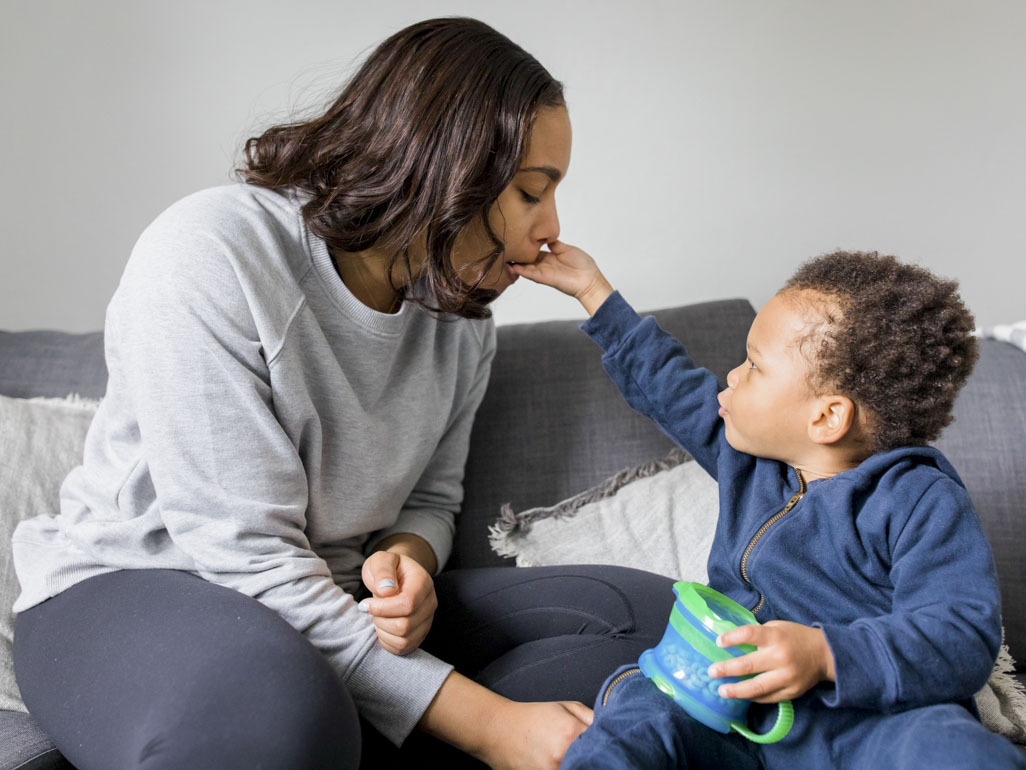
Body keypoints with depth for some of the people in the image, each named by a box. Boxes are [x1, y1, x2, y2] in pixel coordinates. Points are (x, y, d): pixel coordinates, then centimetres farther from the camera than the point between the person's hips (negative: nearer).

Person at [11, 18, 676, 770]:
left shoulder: (462, 313, 1)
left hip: (334, 600, 7)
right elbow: (246, 555, -25)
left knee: (646, 615, -10)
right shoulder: (209, 254, -20)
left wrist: (407, 558, -15)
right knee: (265, 702, -44)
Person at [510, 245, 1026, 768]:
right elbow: (667, 384, 28)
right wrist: (592, 290, 35)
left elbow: (964, 637, -19)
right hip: (732, 722, 6)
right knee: (638, 707, -21)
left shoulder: (923, 503, -9)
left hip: (869, 718, -5)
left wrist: (827, 657, -34)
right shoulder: (747, 453, 13)